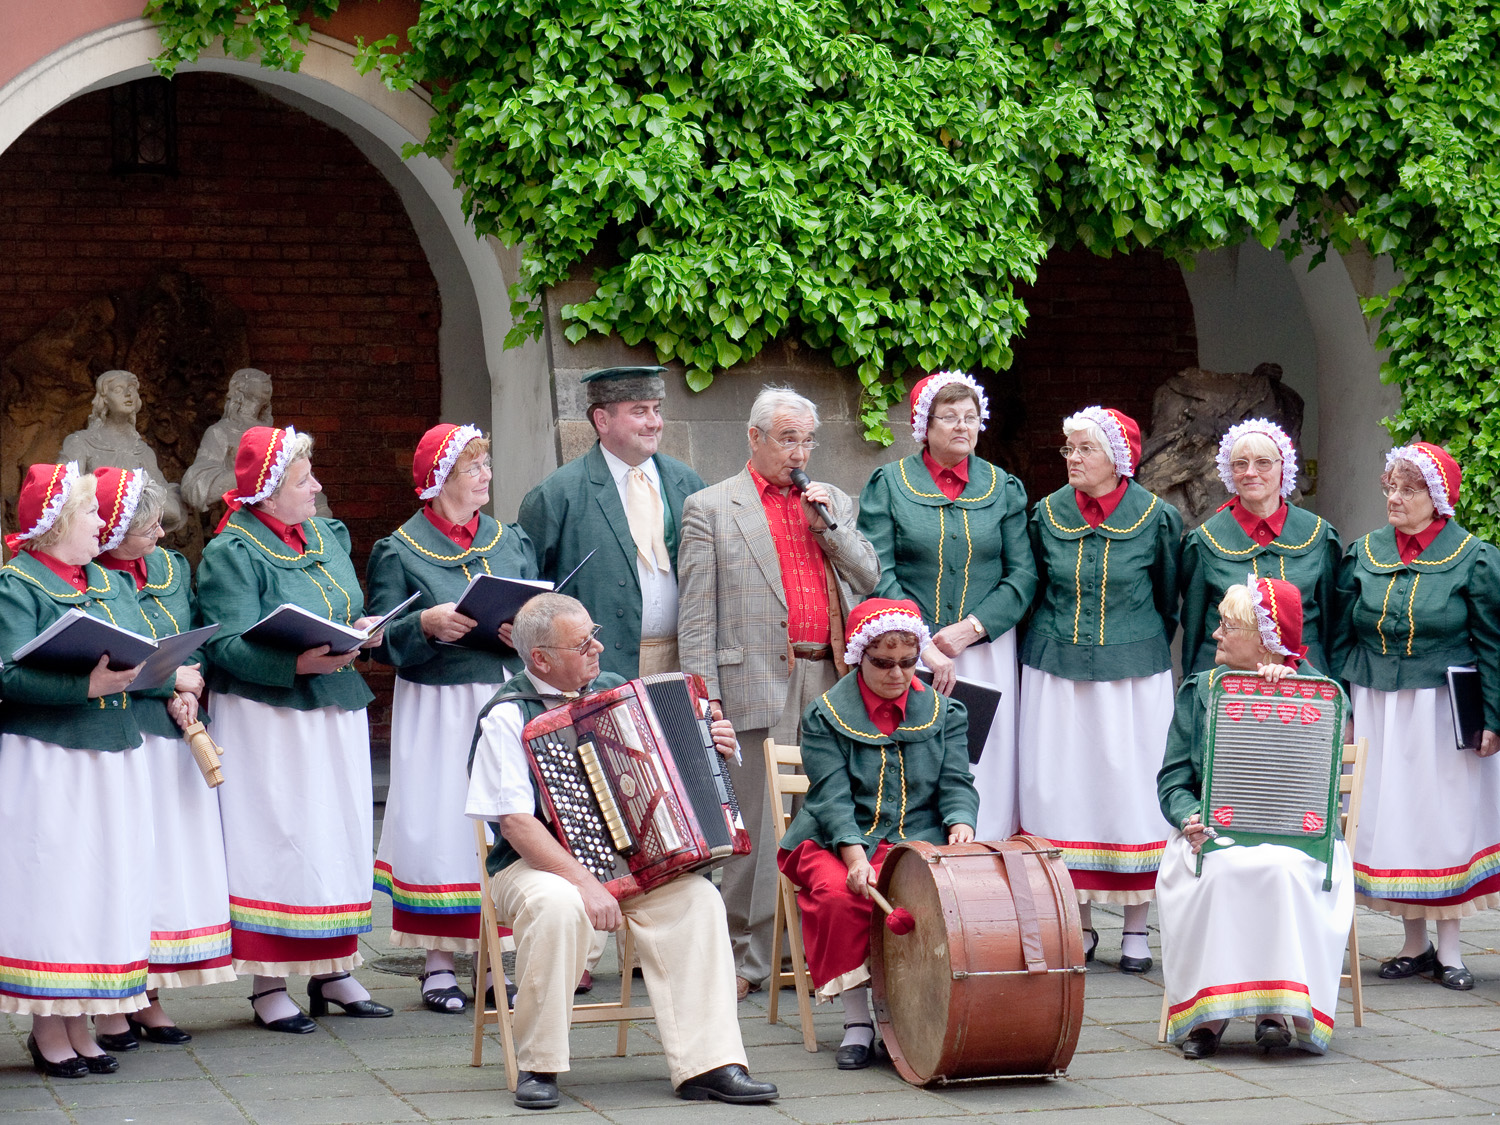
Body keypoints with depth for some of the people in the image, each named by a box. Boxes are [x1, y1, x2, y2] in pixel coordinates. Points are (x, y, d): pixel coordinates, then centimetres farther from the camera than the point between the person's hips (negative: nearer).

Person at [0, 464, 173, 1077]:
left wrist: (172, 679, -8)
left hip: (114, 761, 7)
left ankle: (78, 1027, 14)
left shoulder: (114, 585, 17)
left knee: (105, 887, 7)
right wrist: (87, 686, -26)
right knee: (50, 887, -5)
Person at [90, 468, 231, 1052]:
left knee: (170, 865, 7)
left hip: (173, 738, 7)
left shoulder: (172, 567, 12)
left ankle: (147, 998, 16)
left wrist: (188, 693, -5)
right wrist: (170, 680, -14)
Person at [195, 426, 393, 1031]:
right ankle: (269, 985, 1)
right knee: (277, 839, -6)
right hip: (268, 715, -7)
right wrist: (298, 664, -31)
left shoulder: (328, 536, 13)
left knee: (341, 833, 9)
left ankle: (334, 971, 19)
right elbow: (228, 644, -19)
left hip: (337, 709, 7)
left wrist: (362, 629, 0)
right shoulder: (231, 554, -10)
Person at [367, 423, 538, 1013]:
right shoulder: (398, 551, 2)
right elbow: (383, 642, -3)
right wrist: (427, 624, -20)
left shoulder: (512, 541, 14)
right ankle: (438, 964, 3)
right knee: (440, 824, -5)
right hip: (437, 711, -3)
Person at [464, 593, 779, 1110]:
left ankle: (707, 1065, -24)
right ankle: (538, 1065, -21)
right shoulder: (507, 716, -9)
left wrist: (712, 749, 2)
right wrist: (586, 884, -27)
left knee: (697, 897, -21)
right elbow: (516, 822, -18)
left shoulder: (613, 690, 10)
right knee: (558, 905, -37)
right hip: (538, 864, -5)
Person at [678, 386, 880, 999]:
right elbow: (697, 613, 0)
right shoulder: (711, 507, 4)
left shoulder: (834, 503, 18)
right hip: (758, 686, -4)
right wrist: (704, 696, -7)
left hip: (831, 683, 4)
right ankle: (745, 958, 4)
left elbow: (869, 577, 11)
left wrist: (828, 524, -1)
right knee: (755, 826, -2)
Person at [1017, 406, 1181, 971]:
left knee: (1132, 792, 0)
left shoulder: (1156, 518, -3)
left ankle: (1137, 927, 8)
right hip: (1057, 674, 2)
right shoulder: (1048, 515, 4)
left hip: (1133, 675, -2)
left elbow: (1169, 602, 7)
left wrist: (1143, 649, 10)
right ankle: (1080, 925, 11)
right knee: (1063, 790, 2)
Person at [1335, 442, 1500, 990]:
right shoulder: (1364, 554, 7)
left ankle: (1449, 947, 7)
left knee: (1444, 816, 0)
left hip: (1442, 711, -3)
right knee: (1389, 816, 4)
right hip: (1375, 710, 3)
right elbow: (1343, 637, 10)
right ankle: (1414, 943, 14)